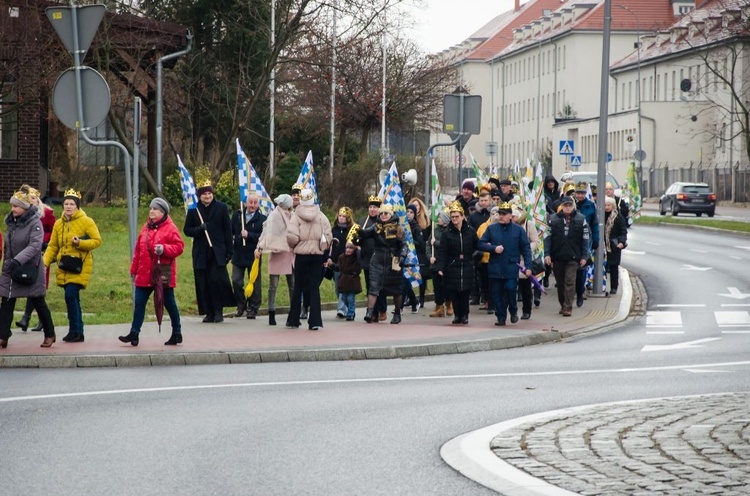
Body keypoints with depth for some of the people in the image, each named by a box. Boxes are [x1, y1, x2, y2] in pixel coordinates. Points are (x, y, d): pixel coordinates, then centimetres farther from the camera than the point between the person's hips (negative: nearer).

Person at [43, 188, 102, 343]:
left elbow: (97, 241, -6)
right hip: (64, 268, 6)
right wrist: (45, 262, -3)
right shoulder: (58, 224, 11)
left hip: (79, 266, -6)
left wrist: (80, 243, -20)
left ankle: (75, 331, -7)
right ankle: (78, 333, 17)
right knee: (73, 299, 9)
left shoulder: (86, 221, -4)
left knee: (71, 296, -16)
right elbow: (53, 246, 12)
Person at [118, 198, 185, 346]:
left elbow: (179, 246, -12)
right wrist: (134, 269, 17)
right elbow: (138, 249, 17)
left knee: (169, 303, 4)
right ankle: (134, 333, 3)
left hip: (163, 274, -6)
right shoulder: (146, 228, 13)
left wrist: (164, 249, -26)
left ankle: (177, 334, 15)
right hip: (145, 274, 6)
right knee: (139, 303, 1)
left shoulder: (170, 228, -7)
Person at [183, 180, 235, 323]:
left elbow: (227, 230, 4)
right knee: (203, 283, 1)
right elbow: (186, 230, 7)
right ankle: (209, 313, 9)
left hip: (217, 252, -2)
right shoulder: (193, 210, 6)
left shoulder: (221, 208, 4)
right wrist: (199, 229, -13)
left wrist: (229, 250, -1)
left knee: (217, 280, -12)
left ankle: (218, 311, -2)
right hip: (201, 252, 2)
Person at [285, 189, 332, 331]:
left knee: (298, 288, 11)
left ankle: (293, 320, 16)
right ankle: (315, 321, -3)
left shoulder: (296, 217, -8)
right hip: (317, 256, 1)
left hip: (301, 256, -1)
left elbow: (292, 237, -16)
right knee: (314, 288, 3)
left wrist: (293, 246, 6)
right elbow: (328, 237, -4)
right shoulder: (321, 217, -2)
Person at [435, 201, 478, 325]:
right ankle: (457, 315, 10)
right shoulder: (447, 233, -3)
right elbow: (442, 252, -7)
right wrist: (440, 267, -15)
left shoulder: (470, 231, 2)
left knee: (465, 292, -1)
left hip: (467, 267, 0)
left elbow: (477, 246, 12)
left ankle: (464, 315, 9)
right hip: (452, 267, 0)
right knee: (454, 293, 0)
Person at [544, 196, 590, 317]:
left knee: (570, 282, -10)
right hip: (557, 257, 2)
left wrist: (584, 256, -1)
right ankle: (562, 305, 25)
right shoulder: (553, 219, 3)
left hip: (573, 257, -2)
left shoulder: (580, 220, 1)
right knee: (560, 283, 11)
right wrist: (547, 254, -6)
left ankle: (568, 307, -9)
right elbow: (548, 237, 3)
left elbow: (586, 238, 3)